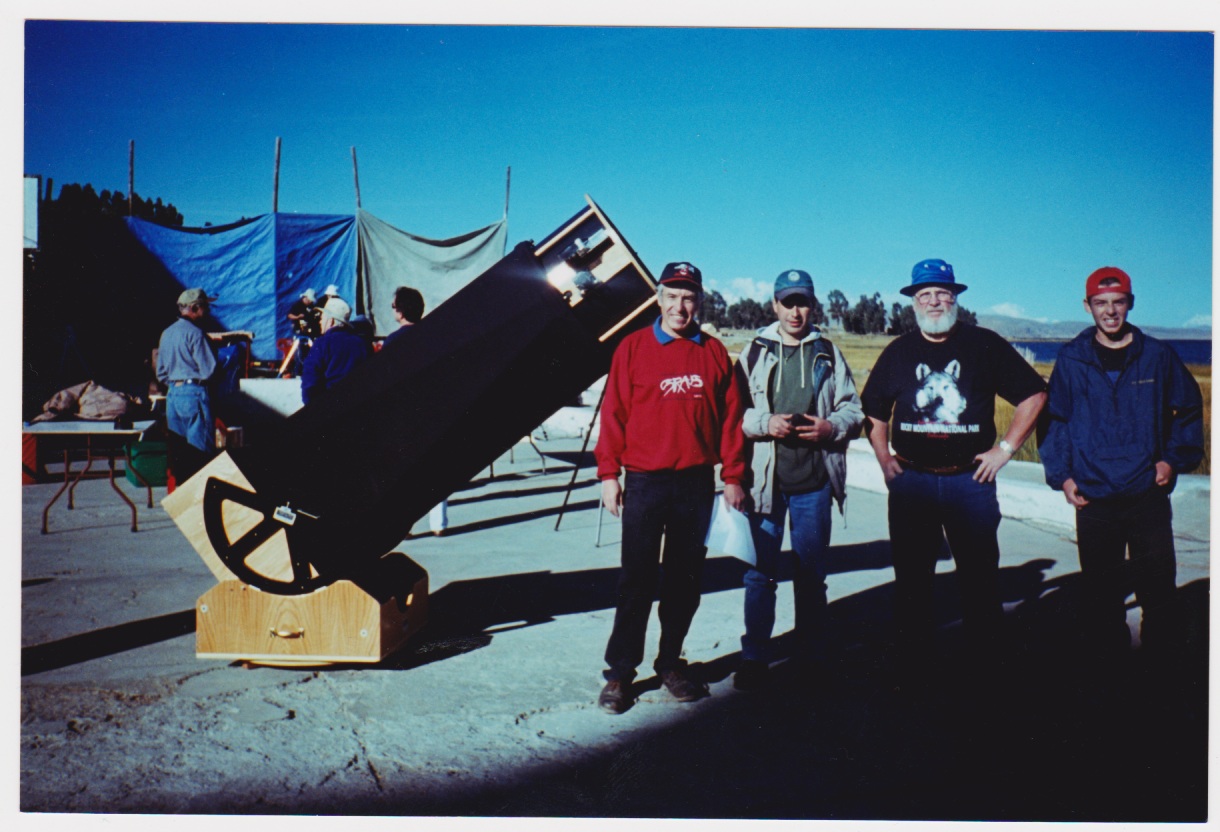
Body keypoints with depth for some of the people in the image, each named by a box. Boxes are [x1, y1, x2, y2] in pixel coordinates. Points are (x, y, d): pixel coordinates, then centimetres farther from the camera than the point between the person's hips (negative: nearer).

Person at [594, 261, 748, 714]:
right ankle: (620, 671, 10)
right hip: (644, 481, -2)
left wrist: (733, 476, 4)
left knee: (685, 579, 10)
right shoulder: (633, 347, 1)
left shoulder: (714, 352, 7)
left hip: (697, 482, 3)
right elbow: (614, 413, -1)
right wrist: (608, 474, -5)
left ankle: (671, 662, 24)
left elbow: (731, 418, 7)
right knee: (636, 580, 1)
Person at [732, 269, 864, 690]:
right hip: (764, 480, -1)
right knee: (760, 572, 2)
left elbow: (854, 409, 9)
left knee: (811, 572, 10)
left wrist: (831, 427, -10)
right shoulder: (755, 352, 4)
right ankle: (755, 658, 14)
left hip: (814, 481, 1)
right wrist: (765, 423, -15)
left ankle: (811, 657, 22)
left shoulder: (828, 353, 7)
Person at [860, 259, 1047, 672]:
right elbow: (873, 411, 21)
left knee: (980, 576, 1)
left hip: (970, 479, -2)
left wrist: (1005, 449, 2)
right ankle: (911, 662, 15)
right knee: (911, 577, 6)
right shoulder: (898, 352, 10)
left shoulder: (985, 345, 3)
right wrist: (884, 459, 10)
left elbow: (1034, 394, 7)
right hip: (910, 480, 2)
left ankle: (987, 662, 12)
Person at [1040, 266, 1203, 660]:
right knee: (1100, 594, 8)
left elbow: (1189, 409, 13)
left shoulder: (1157, 356, 4)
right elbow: (1054, 419, 8)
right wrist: (1061, 474, -2)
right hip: (1093, 497, 0)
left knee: (1159, 590, 3)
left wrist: (1174, 459, 0)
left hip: (1149, 494, 0)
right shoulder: (1071, 360, 3)